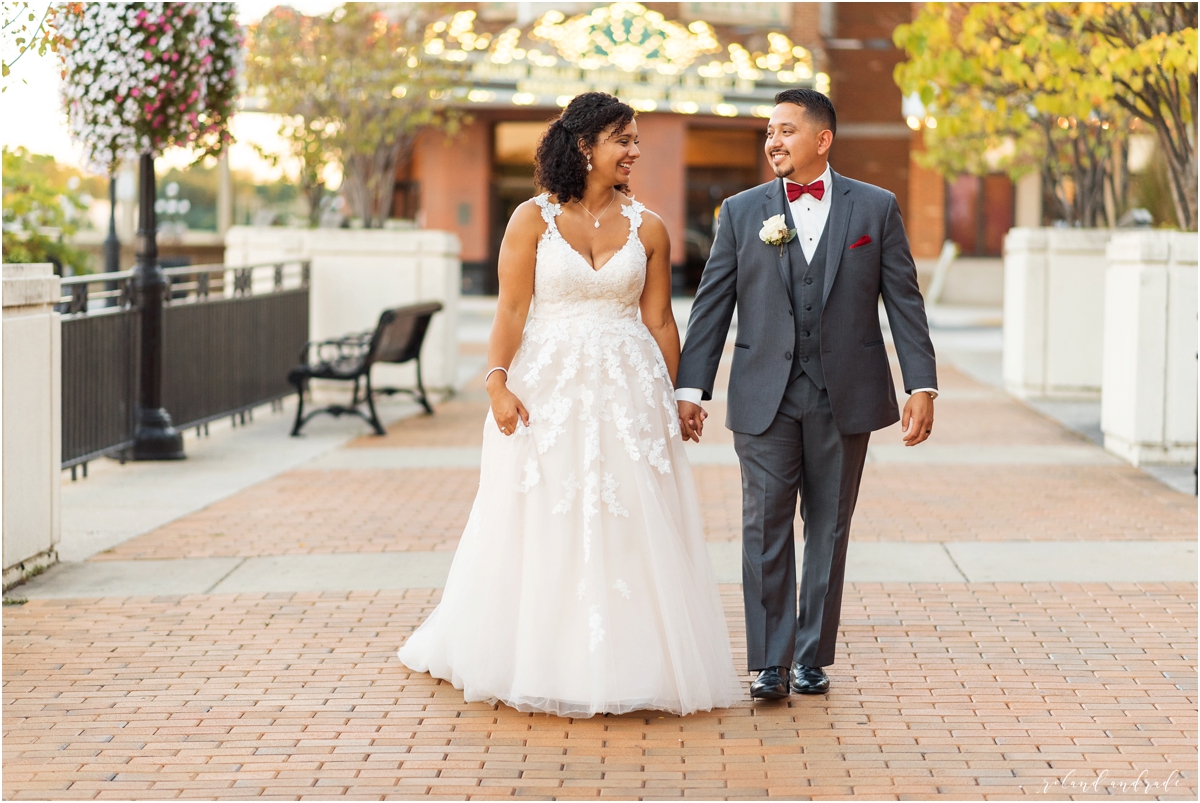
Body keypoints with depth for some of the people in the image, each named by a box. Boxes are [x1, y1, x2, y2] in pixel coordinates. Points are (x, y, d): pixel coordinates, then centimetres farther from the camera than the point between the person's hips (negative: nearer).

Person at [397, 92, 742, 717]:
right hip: (546, 387, -2)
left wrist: (674, 401, 6)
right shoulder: (533, 220, -1)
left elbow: (659, 322, 8)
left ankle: (628, 663, 12)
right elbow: (510, 310, -6)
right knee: (543, 530, 4)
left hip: (627, 393, 2)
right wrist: (497, 382, -17)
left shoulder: (647, 229, 6)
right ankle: (541, 662, 16)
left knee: (627, 531, 3)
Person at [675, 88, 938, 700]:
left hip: (844, 397, 0)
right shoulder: (741, 212, 5)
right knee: (765, 530, -2)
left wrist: (922, 385, -5)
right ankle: (771, 664, 3)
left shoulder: (875, 208, 4)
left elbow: (905, 301, 2)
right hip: (764, 398, 0)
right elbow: (711, 305, 5)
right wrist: (690, 388, -2)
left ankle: (812, 658, 17)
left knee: (829, 531, 7)